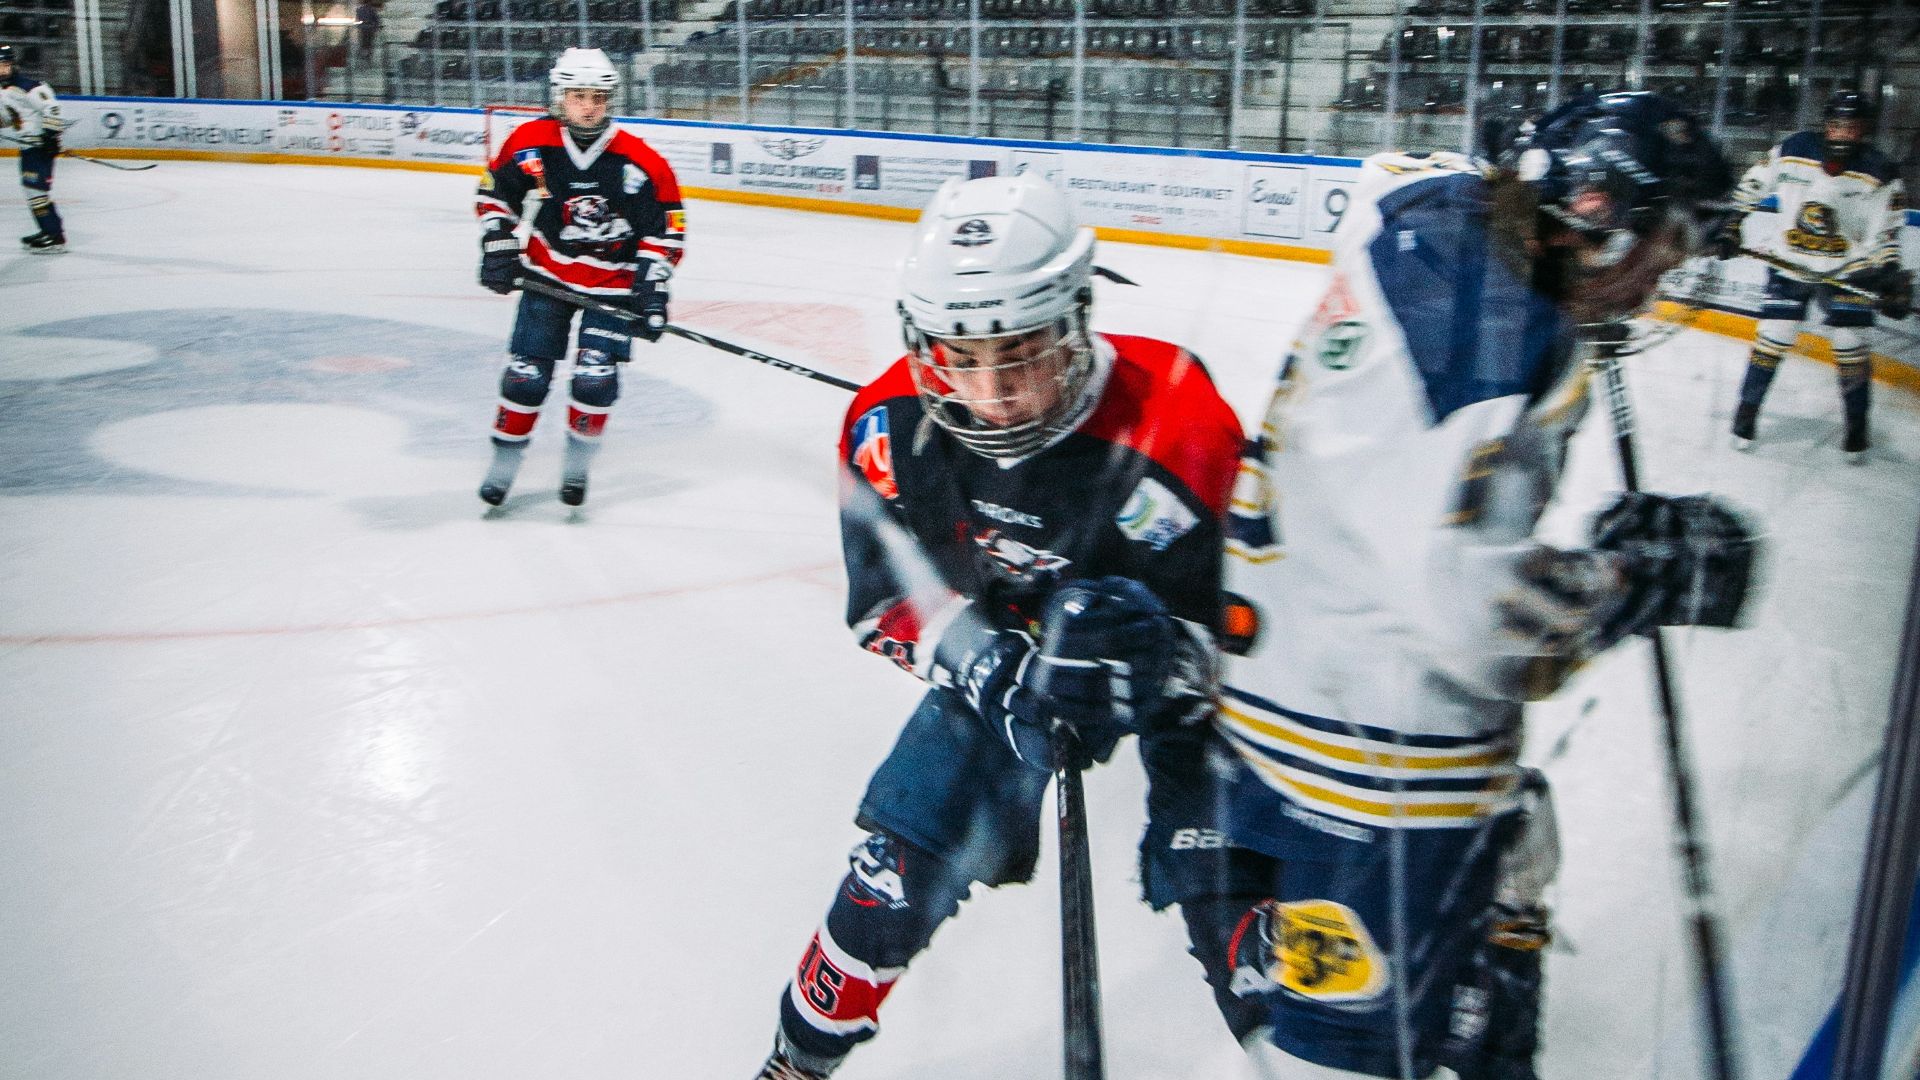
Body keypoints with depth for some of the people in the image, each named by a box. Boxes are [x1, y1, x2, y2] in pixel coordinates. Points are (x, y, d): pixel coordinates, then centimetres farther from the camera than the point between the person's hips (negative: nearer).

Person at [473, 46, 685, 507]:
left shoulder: (640, 162, -16)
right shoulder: (530, 144, -11)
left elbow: (666, 229, -9)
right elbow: (495, 194, 6)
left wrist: (651, 288, -15)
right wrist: (498, 245, -3)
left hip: (612, 285, -1)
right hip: (547, 274, 1)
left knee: (595, 378, -11)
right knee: (527, 374, -1)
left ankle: (577, 464, 13)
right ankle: (504, 463, 17)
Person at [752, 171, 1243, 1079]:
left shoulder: (1175, 422, -34)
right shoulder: (892, 422, -21)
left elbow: (1224, 626, -28)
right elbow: (887, 595, -14)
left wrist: (1157, 653, -49)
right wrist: (990, 661, -32)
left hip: (1166, 646, -2)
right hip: (999, 639, 2)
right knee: (899, 863, 0)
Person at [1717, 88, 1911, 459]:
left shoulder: (1880, 173, -10)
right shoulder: (1792, 150, -10)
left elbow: (1885, 234, -5)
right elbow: (1750, 187, 3)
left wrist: (1891, 277, -13)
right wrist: (1731, 229, 1)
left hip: (1846, 270, 0)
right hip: (1788, 262, 0)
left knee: (1849, 345, -2)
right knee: (1773, 338, -4)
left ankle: (1857, 426, 12)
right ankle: (1746, 411, 10)